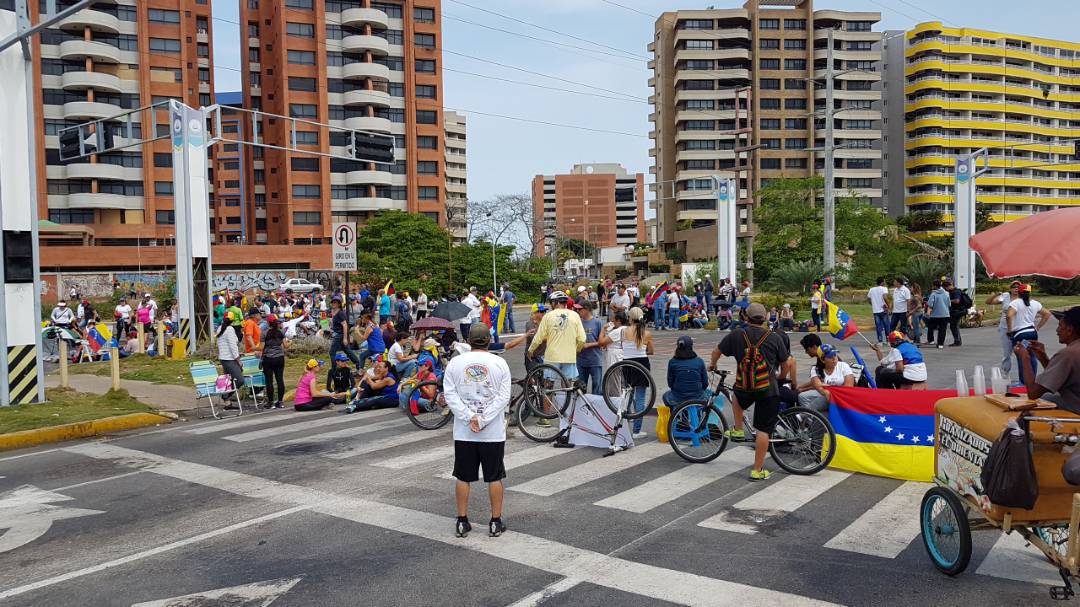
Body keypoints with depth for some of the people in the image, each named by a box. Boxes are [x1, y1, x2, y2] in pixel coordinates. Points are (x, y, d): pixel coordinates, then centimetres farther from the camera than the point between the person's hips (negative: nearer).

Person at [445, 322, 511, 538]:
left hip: (463, 432, 1)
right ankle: (496, 522, 15)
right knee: (494, 477, 9)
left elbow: (450, 394, -5)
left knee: (463, 477, 11)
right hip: (493, 432, -1)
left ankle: (462, 521, 17)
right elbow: (504, 396, -8)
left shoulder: (455, 363, 0)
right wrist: (483, 420, -10)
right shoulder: (500, 363, -3)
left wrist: (469, 417, -9)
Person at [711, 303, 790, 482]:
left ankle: (738, 430, 32)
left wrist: (712, 365, 34)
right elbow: (785, 363, 9)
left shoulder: (737, 335, 1)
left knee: (737, 396, 38)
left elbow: (717, 351, 14)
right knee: (763, 430, 5)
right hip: (768, 390, -2)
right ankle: (758, 470, 9)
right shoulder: (774, 338, -2)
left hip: (743, 388, 2)